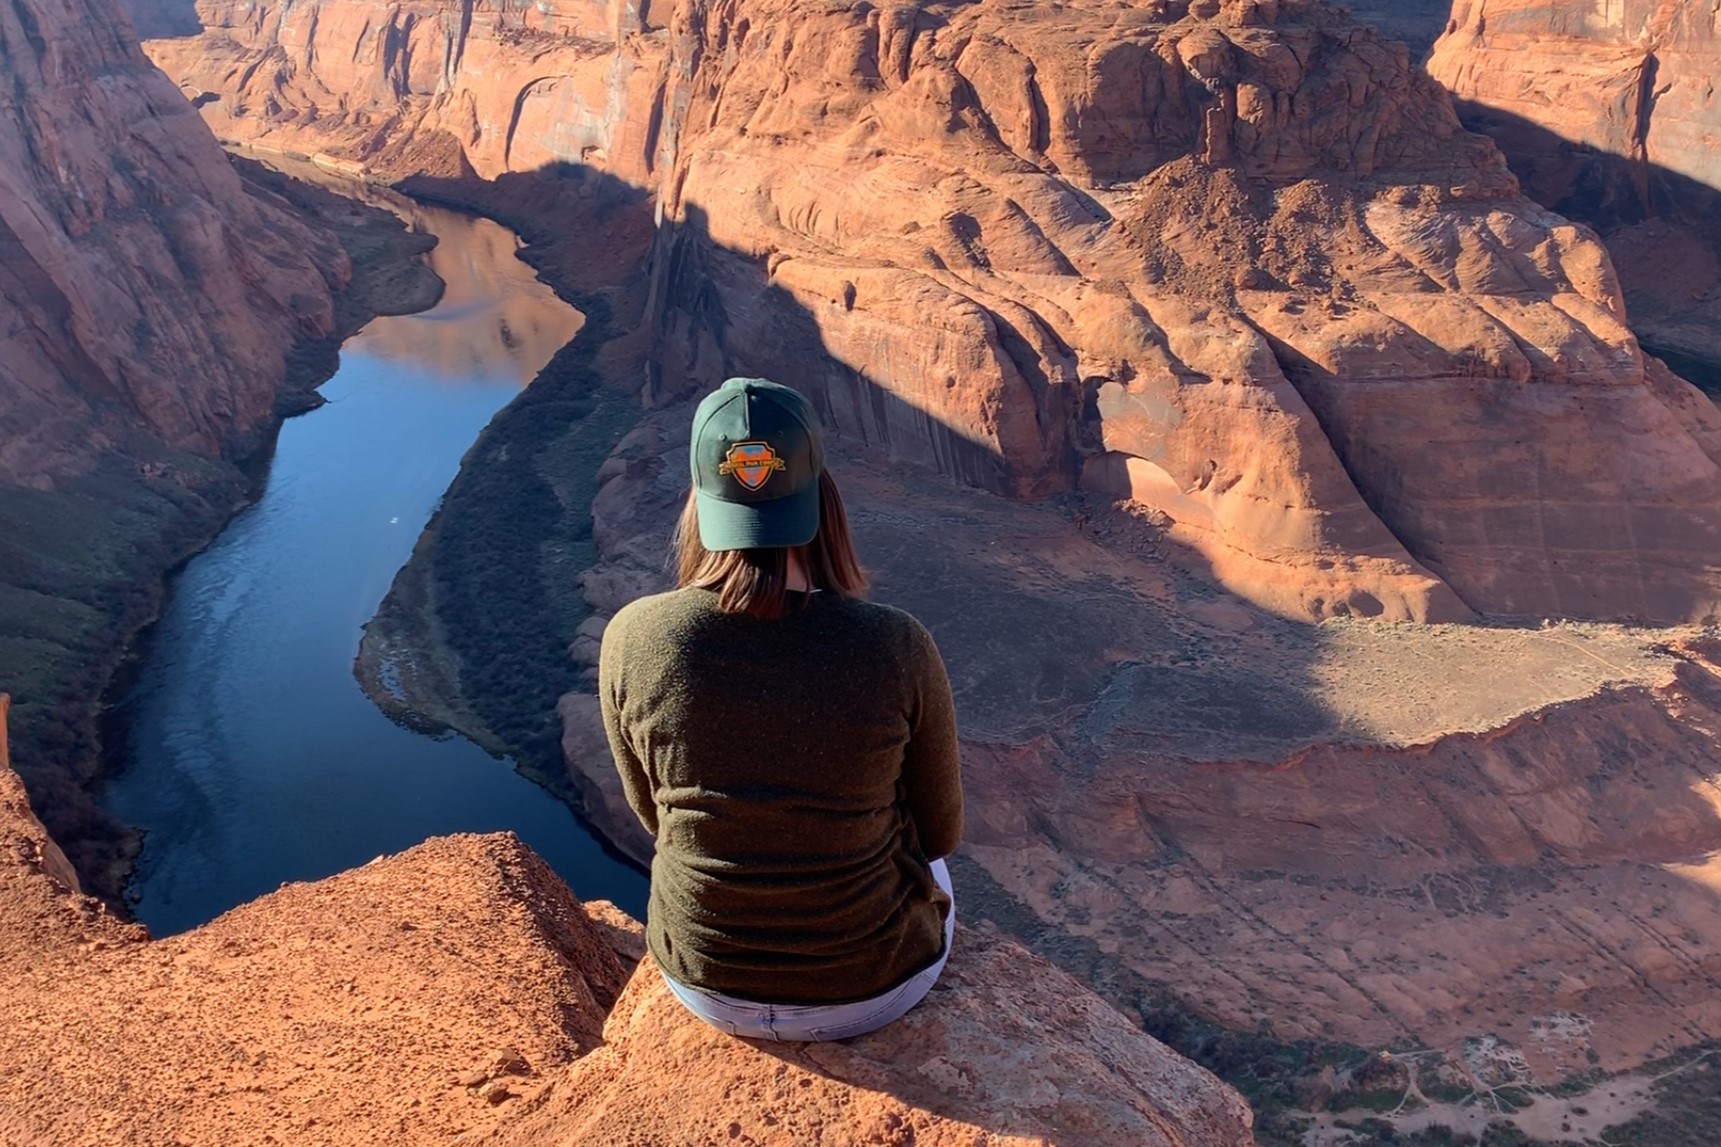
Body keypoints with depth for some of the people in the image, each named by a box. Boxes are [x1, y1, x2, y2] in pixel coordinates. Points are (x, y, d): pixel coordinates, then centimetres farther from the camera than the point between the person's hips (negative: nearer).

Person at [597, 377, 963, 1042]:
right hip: (875, 987, -1)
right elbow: (940, 831, -7)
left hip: (702, 984, 2)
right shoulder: (900, 649, -24)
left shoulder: (632, 639, -19)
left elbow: (654, 814, -1)